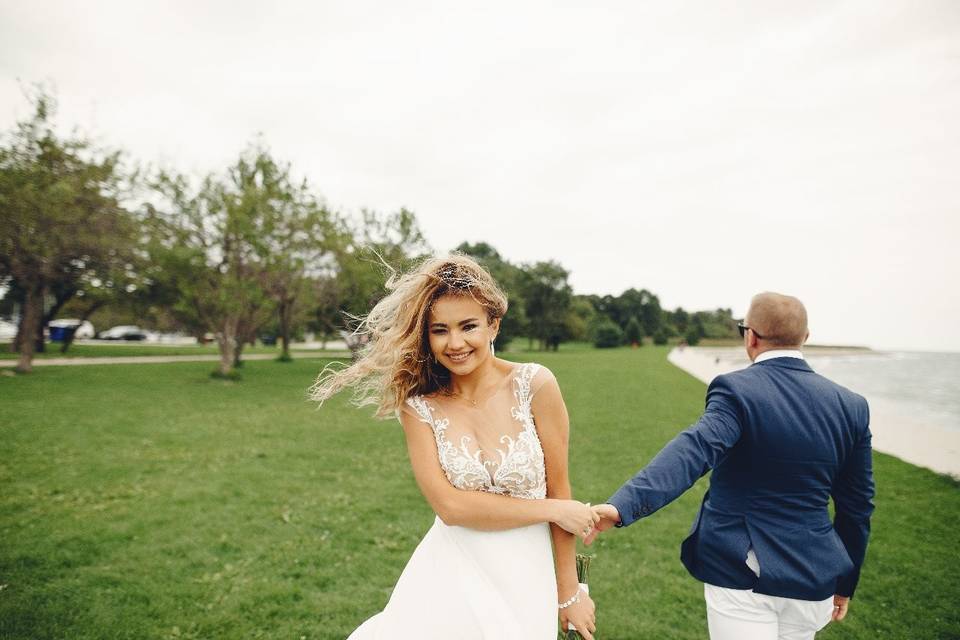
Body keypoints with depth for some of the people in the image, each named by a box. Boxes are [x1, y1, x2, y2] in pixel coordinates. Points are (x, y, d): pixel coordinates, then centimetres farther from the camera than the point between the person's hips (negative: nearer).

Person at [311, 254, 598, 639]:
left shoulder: (535, 385, -13)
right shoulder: (418, 407, -8)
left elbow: (559, 490, -7)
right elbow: (449, 505, -15)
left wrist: (569, 591, -1)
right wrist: (553, 510, -14)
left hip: (524, 578, 0)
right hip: (450, 577, 1)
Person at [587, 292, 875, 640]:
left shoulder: (736, 390, -16)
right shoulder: (851, 406, 0)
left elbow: (693, 449, -34)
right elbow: (857, 505, 6)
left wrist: (623, 506, -45)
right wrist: (845, 582, 18)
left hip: (741, 577, -5)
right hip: (812, 583, 6)